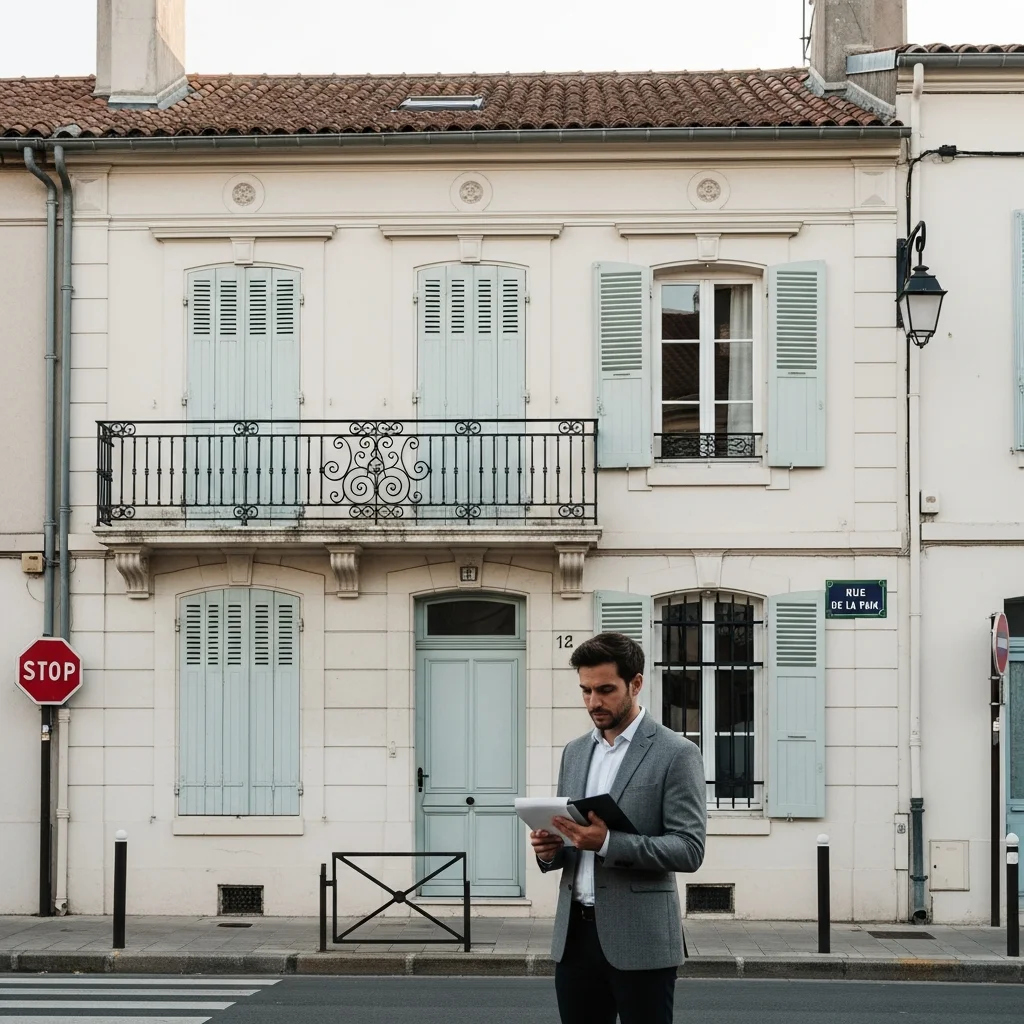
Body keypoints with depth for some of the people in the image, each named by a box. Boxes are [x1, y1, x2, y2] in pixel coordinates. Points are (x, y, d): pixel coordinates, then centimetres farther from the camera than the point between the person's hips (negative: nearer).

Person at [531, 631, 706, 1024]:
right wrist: (550, 850, -3)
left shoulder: (676, 753, -5)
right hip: (575, 934, 6)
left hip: (640, 940, -6)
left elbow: (689, 849, -12)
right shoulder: (575, 752, 14)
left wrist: (608, 843, -23)